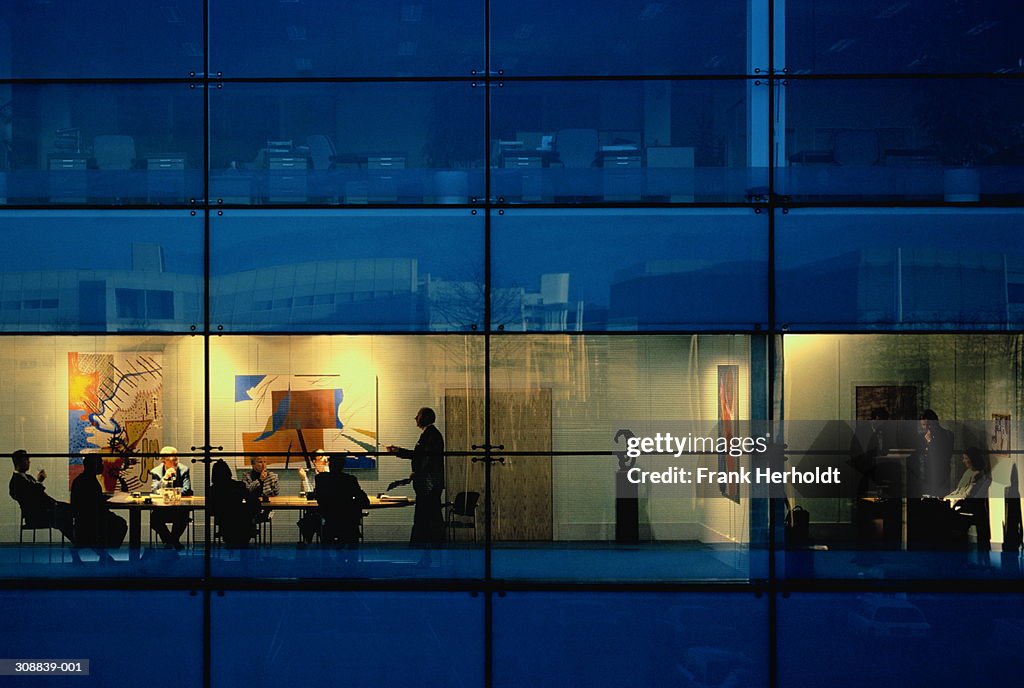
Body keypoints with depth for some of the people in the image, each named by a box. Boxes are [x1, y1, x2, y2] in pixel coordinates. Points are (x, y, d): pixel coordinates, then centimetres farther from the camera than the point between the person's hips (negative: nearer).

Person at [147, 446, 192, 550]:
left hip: (179, 509, -1)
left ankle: (173, 539, 0)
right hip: (162, 509, 1)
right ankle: (168, 539, 2)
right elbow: (155, 491, -11)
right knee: (154, 519, -28)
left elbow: (187, 490, -6)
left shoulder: (184, 470, 1)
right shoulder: (156, 472, 0)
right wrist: (165, 478, -24)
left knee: (183, 518, -32)